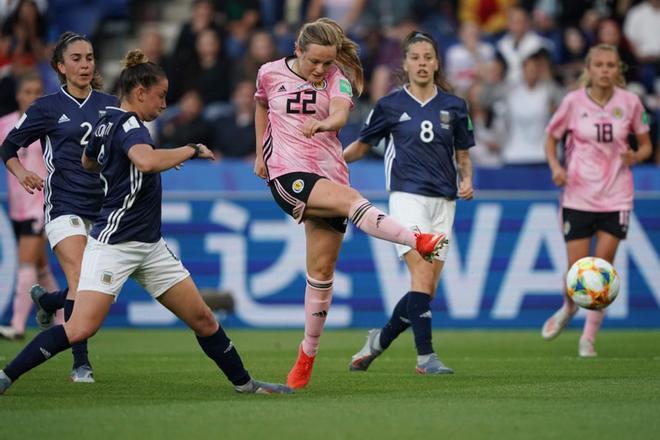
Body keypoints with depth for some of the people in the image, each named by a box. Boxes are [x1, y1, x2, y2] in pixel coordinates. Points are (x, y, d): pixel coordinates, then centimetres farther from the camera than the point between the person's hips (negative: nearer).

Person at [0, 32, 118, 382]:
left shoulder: (110, 105, 9)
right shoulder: (48, 107, 1)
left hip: (103, 208, 4)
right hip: (64, 206, -4)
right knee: (80, 281, -18)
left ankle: (46, 301, 37)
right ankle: (80, 364, -12)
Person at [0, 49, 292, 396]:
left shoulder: (106, 123, 11)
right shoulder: (128, 125, -16)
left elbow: (88, 161, 31)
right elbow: (146, 161, -39)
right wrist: (191, 150, -23)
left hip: (149, 245, 10)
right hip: (113, 244, -10)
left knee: (203, 320, 9)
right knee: (81, 329, -16)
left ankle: (244, 383, 20)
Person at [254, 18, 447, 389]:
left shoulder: (336, 78, 1)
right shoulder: (270, 74, 5)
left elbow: (341, 112, -21)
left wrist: (326, 123, -43)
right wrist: (261, 154, 27)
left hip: (328, 176, 2)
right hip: (288, 175, -2)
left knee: (322, 270, 3)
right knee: (353, 200, -31)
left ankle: (308, 354, 16)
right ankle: (419, 241, -46)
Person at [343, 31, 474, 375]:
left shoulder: (454, 106, 9)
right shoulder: (390, 105, 3)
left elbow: (463, 154, 17)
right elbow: (361, 147, 11)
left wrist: (467, 180, -2)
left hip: (443, 202, 3)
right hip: (407, 195, -3)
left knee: (427, 289, 0)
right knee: (422, 273, -21)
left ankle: (380, 340, 21)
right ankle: (425, 356, -20)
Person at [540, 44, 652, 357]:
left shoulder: (629, 102, -2)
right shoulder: (573, 101, -5)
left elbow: (645, 144, 9)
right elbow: (551, 138, 7)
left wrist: (636, 157, -14)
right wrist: (555, 167, -10)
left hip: (616, 198, 1)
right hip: (578, 195, -1)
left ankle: (589, 337, 9)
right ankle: (568, 308, 32)